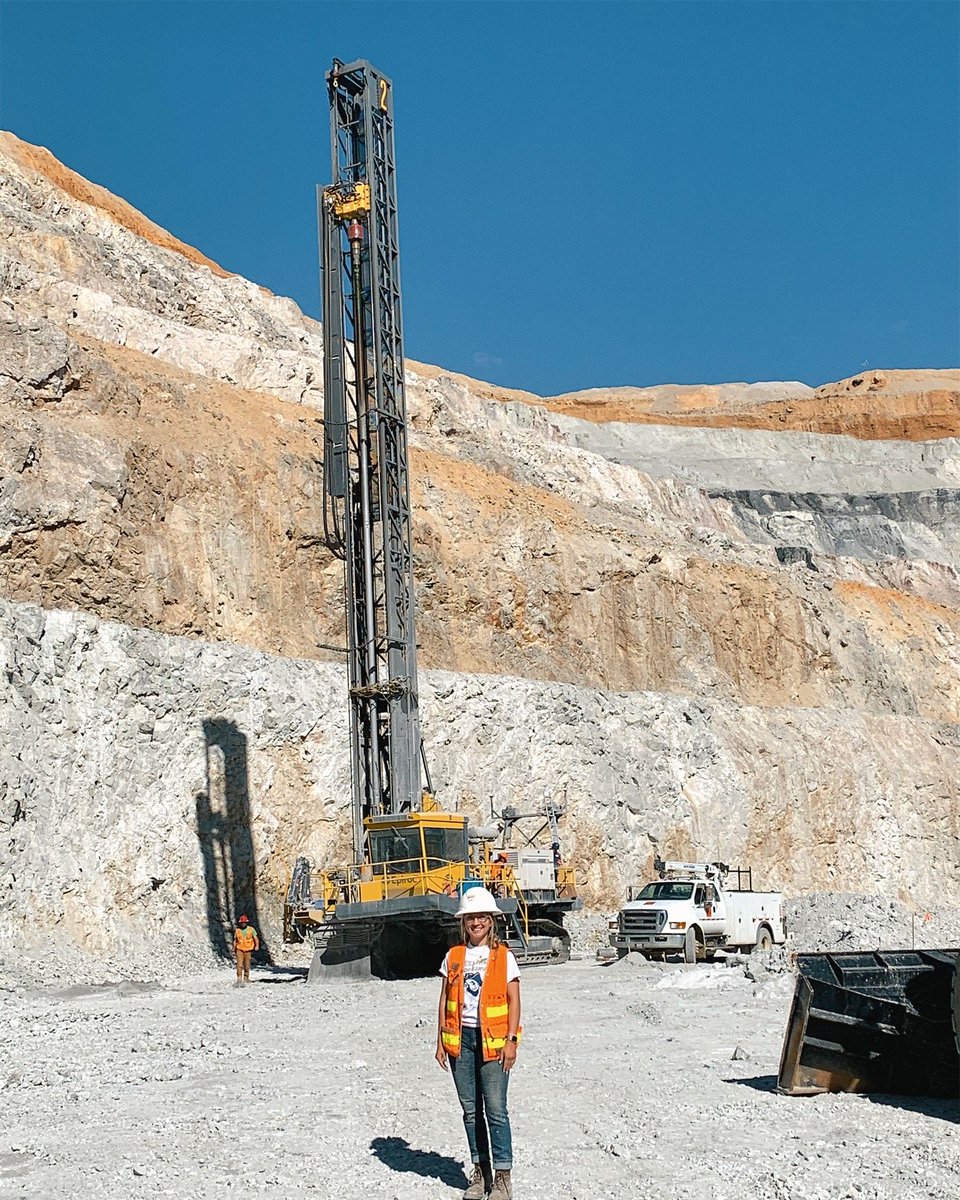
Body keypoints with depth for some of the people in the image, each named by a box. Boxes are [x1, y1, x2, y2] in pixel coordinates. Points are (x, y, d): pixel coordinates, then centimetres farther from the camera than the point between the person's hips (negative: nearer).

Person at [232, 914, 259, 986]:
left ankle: (245, 980, 17)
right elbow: (235, 940, 16)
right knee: (239, 965, -13)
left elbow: (256, 938, -3)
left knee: (247, 966, 5)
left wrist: (257, 945, -20)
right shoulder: (237, 930, 4)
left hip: (248, 950, 0)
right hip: (239, 950, 0)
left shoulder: (251, 929, -1)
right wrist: (234, 949, 16)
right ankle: (239, 980, -15)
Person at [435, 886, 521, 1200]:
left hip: (492, 1040, -3)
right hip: (460, 1038, 4)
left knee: (495, 1109, -6)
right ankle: (480, 1171, 19)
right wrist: (441, 1040, 6)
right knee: (470, 1110, 8)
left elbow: (514, 1001, -1)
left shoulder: (503, 956, 0)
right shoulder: (453, 956, 9)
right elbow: (445, 1000, 11)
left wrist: (511, 1040, -8)